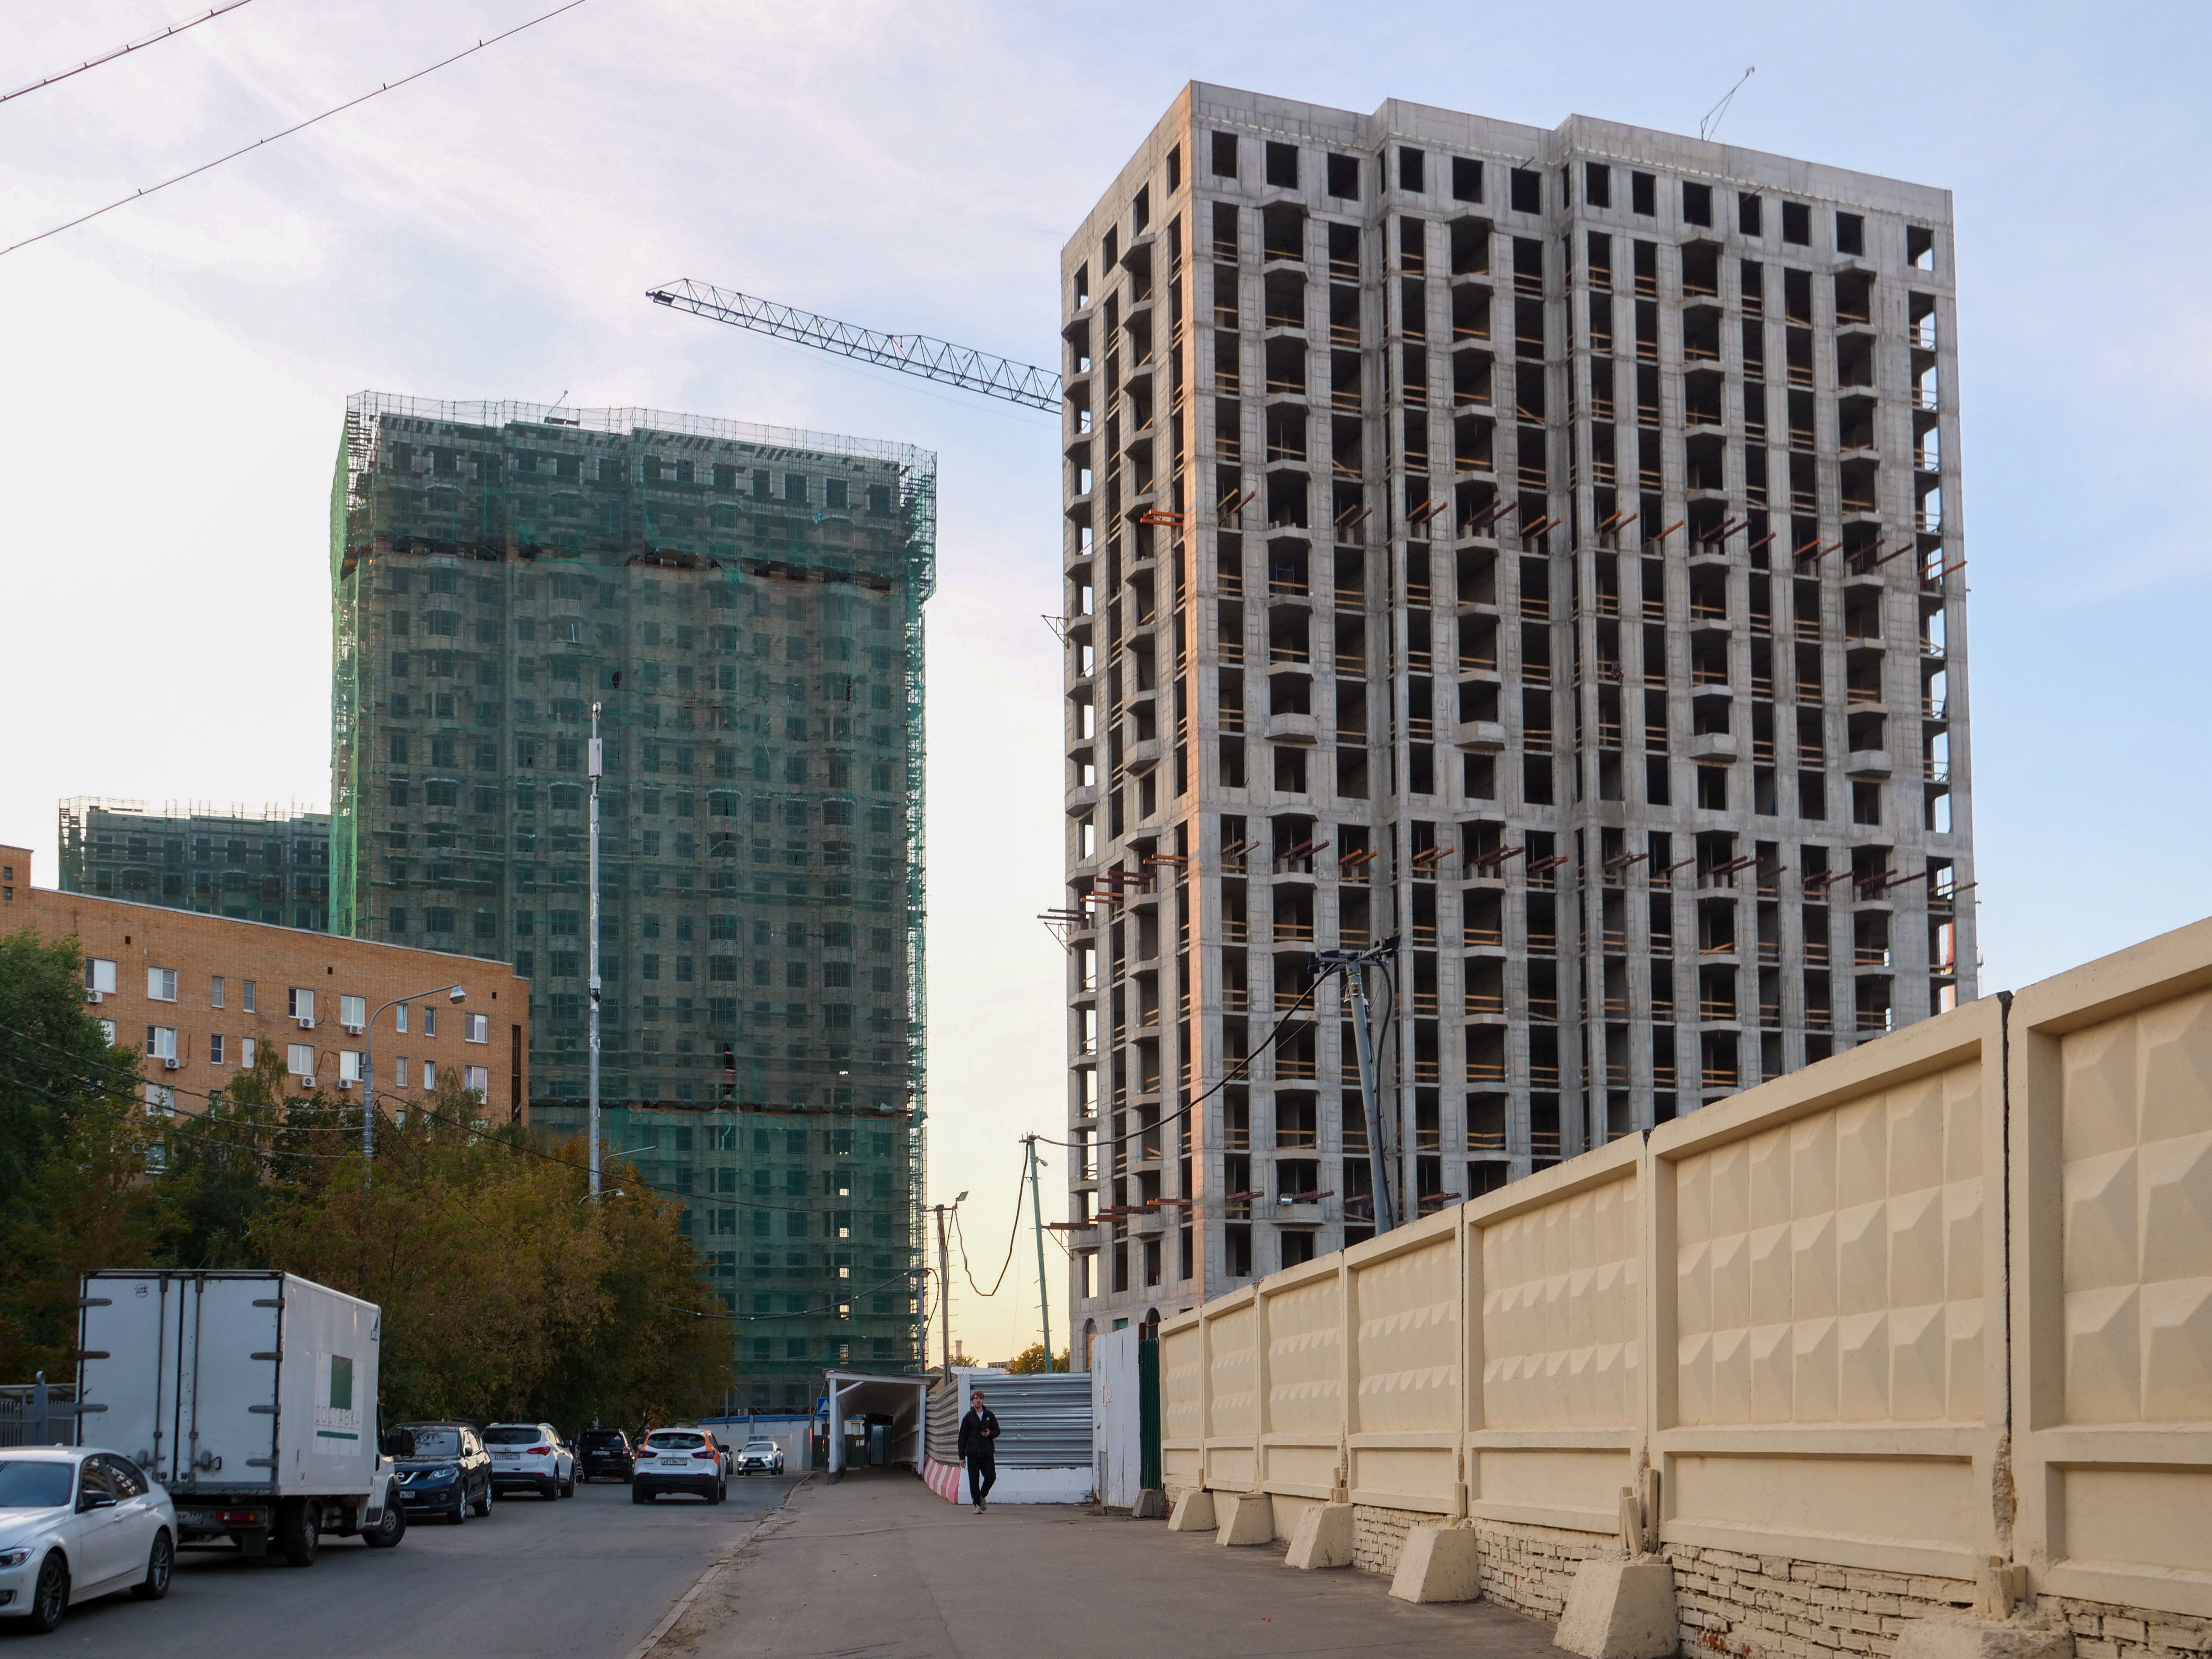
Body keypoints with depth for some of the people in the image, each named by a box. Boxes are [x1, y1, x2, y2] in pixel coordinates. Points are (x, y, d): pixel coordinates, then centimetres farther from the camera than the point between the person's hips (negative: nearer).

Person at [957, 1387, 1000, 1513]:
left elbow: (997, 1431, 14)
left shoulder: (989, 1415, 7)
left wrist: (990, 1434, -11)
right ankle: (977, 1505, 6)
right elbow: (962, 1437, 4)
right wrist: (962, 1456, 0)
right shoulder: (968, 1417, 3)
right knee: (974, 1480, -2)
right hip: (973, 1454, -1)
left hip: (987, 1453, 1)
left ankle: (982, 1496, 23)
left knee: (991, 1477, -4)